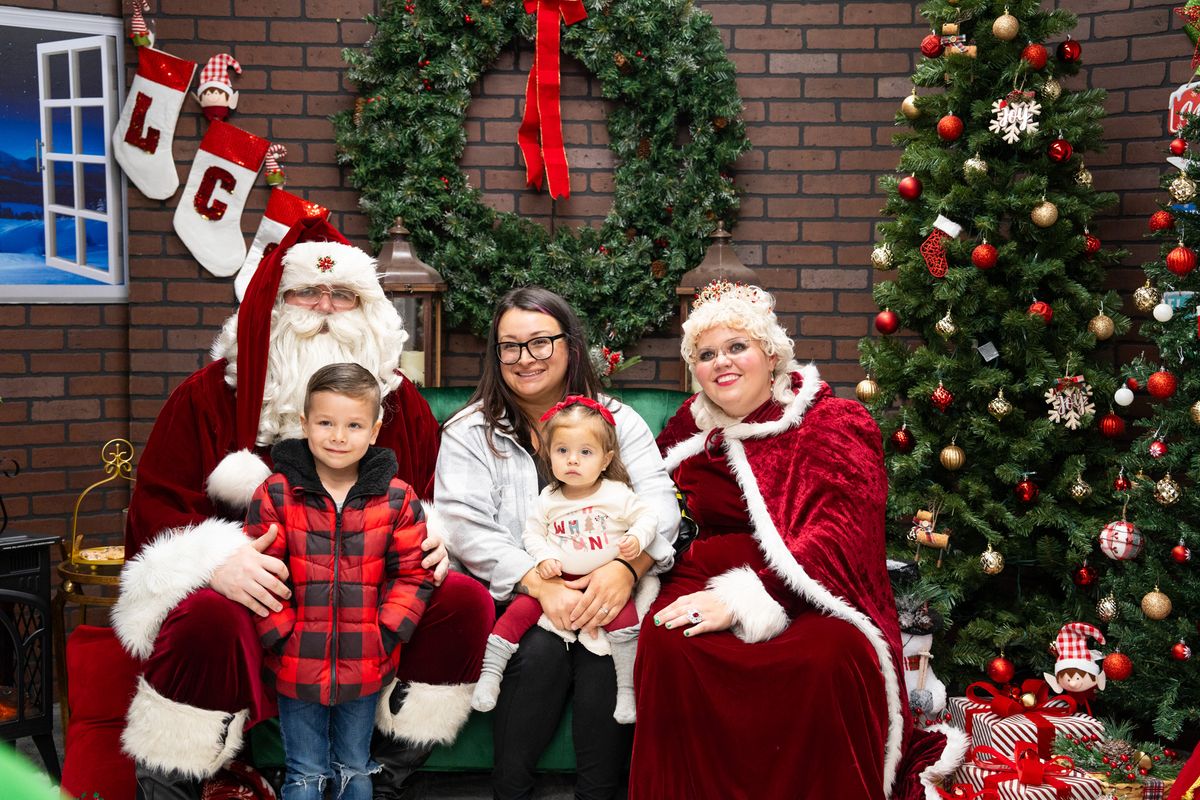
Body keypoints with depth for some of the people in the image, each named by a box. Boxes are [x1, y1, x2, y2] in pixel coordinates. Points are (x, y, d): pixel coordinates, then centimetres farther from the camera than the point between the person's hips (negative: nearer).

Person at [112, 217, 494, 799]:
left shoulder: (400, 400, 11)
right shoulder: (209, 395, 2)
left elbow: (432, 498, 19)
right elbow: (157, 505, -2)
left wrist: (432, 538, -6)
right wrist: (217, 559, -23)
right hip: (254, 591, -3)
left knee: (467, 603, -19)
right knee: (209, 620, -38)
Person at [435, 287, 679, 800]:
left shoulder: (617, 420, 11)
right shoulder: (469, 432, 7)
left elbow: (658, 502, -3)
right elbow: (465, 526, -7)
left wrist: (627, 566, -25)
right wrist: (541, 585, -21)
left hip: (603, 598, 1)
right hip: (514, 599, -1)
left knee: (605, 652, -29)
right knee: (541, 651, -30)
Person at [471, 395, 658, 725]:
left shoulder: (618, 494, -5)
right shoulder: (548, 499, 1)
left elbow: (646, 517, 2)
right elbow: (532, 532, 6)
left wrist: (636, 539, -18)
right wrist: (544, 558, -12)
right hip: (557, 580, 2)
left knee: (625, 618, -23)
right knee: (520, 609, -14)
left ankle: (626, 689, -10)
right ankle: (489, 674, -6)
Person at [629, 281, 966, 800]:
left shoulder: (835, 423, -1)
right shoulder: (693, 427, 15)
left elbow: (838, 538, -14)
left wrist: (745, 600, -26)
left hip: (809, 593, -3)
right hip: (713, 576, 3)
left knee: (829, 655, -37)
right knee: (665, 640, -30)